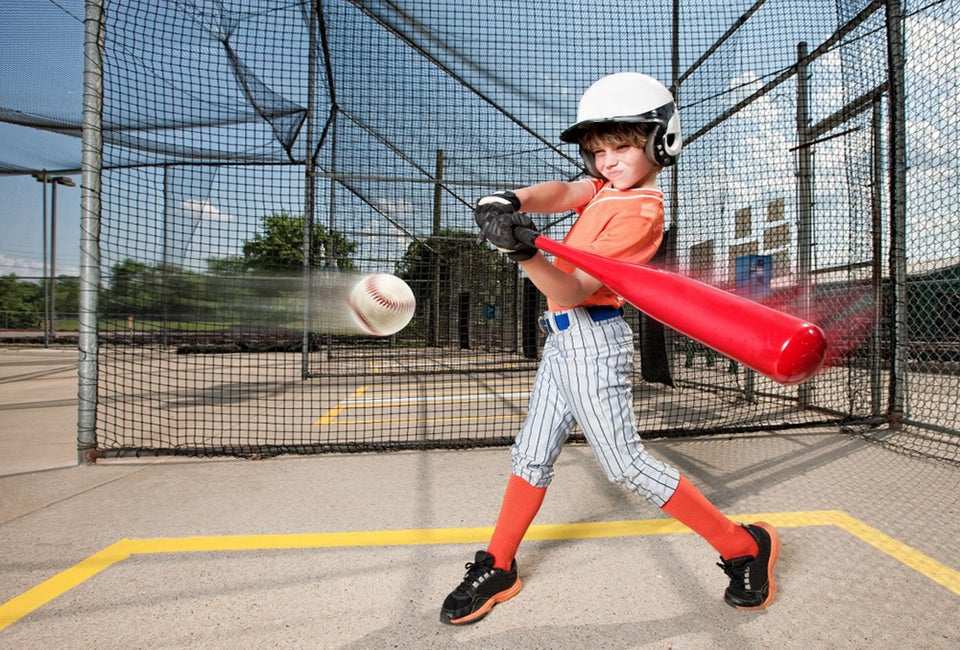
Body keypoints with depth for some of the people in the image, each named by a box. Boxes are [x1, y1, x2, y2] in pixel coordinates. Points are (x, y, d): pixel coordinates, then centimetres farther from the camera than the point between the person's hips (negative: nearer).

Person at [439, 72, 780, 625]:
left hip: (592, 339, -9)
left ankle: (746, 546, 17)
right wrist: (513, 203, -25)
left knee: (626, 465, -3)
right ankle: (497, 569, 26)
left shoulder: (639, 210, -15)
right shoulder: (609, 186, 12)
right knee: (532, 455, 12)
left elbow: (572, 291, -24)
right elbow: (561, 192, -5)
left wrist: (524, 252, -39)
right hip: (563, 338, 9)